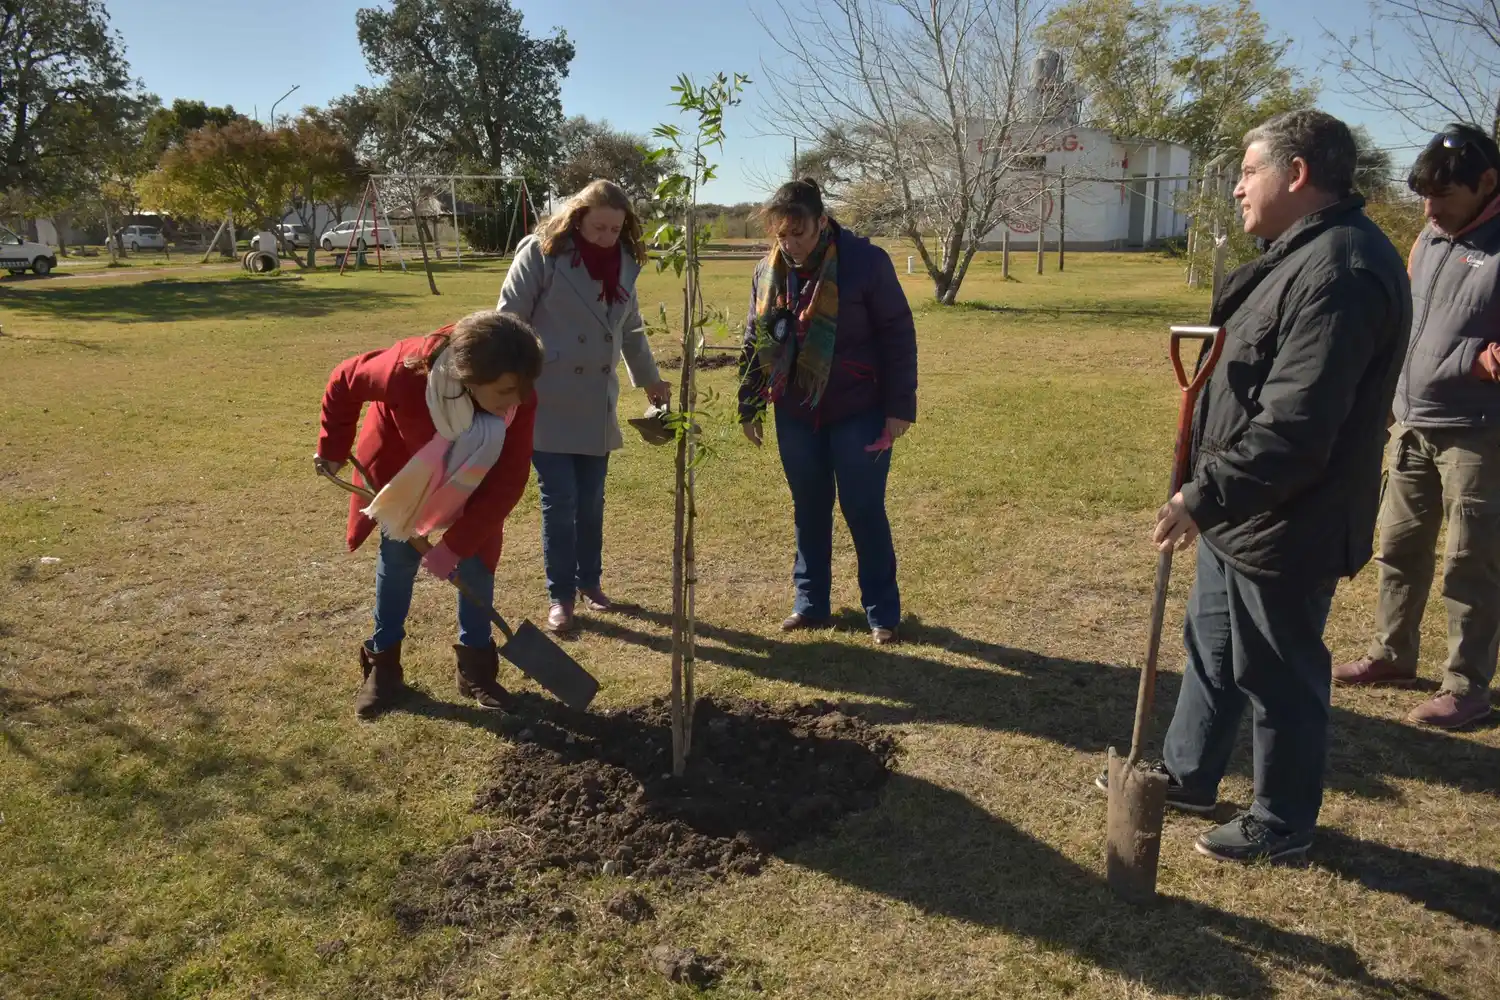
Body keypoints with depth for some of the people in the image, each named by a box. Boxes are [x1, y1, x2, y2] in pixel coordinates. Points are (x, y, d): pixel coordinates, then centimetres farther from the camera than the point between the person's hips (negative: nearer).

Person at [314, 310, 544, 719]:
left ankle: (476, 664, 13)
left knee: (476, 560, -2)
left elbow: (509, 481, -28)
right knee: (398, 556, 6)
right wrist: (332, 449, -8)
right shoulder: (408, 371, -42)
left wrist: (455, 544, -28)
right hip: (399, 464, -1)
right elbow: (344, 383, -21)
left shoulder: (519, 401, -36)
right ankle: (383, 662, 20)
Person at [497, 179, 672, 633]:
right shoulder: (541, 252, -10)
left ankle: (589, 582, 28)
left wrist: (649, 379, 30)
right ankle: (561, 596, 11)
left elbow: (630, 328, 21)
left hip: (596, 405, 5)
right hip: (547, 404, -4)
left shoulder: (625, 261, 7)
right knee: (559, 501, -2)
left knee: (591, 501, 11)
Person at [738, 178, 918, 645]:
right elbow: (754, 342, 11)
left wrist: (899, 408, -13)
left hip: (858, 413, -4)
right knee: (809, 511, 13)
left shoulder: (865, 260, -14)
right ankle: (811, 602, 26)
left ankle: (882, 612, 15)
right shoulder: (768, 271, 1)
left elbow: (899, 336, -11)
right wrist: (749, 406, 11)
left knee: (865, 512, 1)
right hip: (796, 415, 5)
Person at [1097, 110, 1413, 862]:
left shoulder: (1340, 272, -25)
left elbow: (1294, 429, -31)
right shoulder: (1305, 252, 11)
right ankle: (1186, 777, 41)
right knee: (1211, 647, 22)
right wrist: (1212, 494, 16)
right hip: (1248, 513, 11)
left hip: (1285, 526, -11)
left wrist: (1205, 497, -26)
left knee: (1279, 677, 7)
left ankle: (1282, 824, 28)